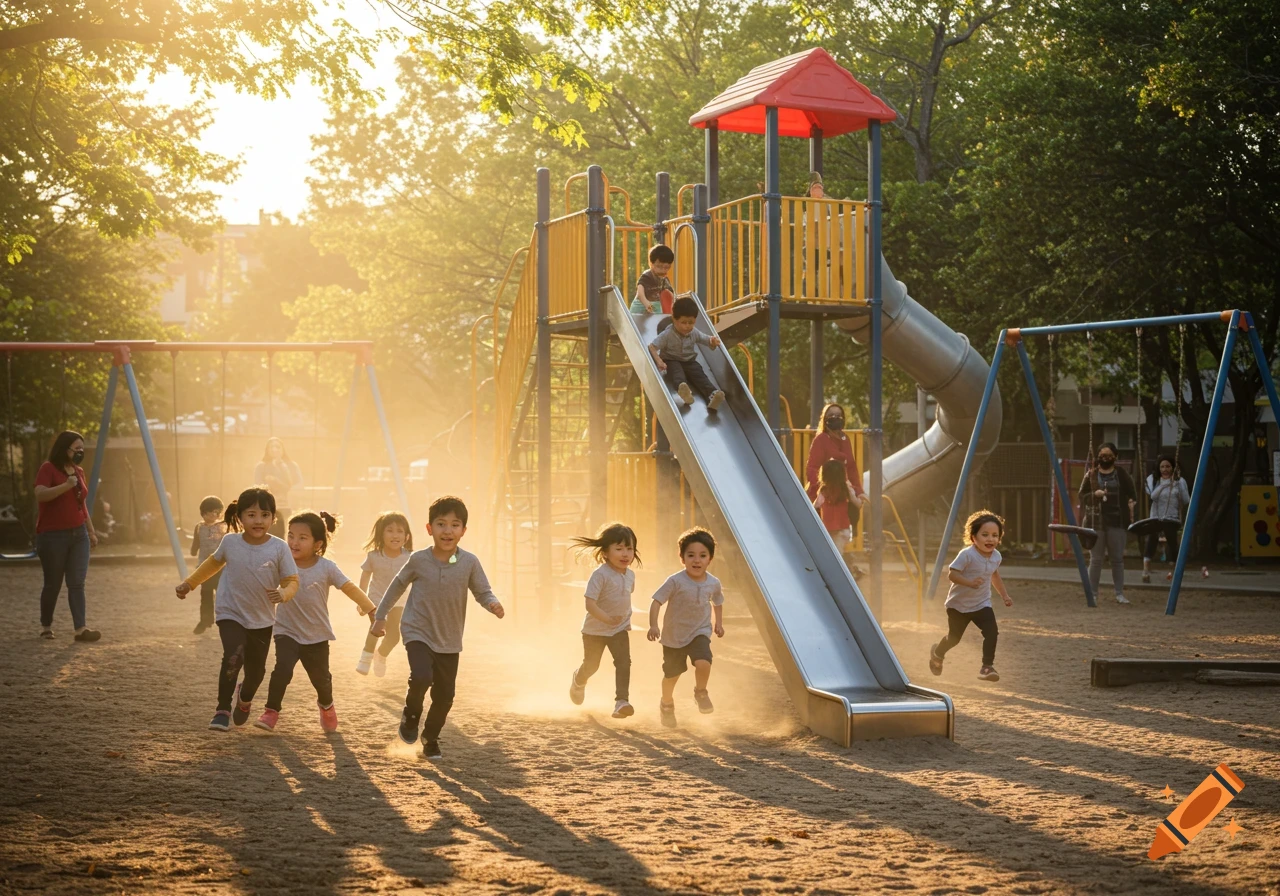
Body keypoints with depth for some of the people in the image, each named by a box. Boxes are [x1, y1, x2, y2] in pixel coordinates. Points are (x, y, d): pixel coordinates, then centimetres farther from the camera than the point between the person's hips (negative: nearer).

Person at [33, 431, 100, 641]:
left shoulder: (79, 472, 13)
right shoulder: (48, 469, -8)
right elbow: (40, 494, -23)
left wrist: (91, 530, 20)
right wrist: (66, 485, -30)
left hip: (78, 534, 6)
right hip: (52, 536, -6)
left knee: (77, 582, -5)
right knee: (53, 584, 3)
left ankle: (81, 628, -12)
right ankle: (46, 626, 22)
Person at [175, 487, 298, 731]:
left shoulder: (279, 548, -16)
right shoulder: (230, 542, -10)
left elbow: (291, 581, -13)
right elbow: (214, 562, 12)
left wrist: (284, 594, -35)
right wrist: (189, 583, 14)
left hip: (262, 620, 1)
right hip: (231, 613, -1)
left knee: (256, 670, 13)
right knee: (233, 657, -26)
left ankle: (245, 699, 48)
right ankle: (223, 711, -13)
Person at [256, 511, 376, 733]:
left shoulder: (326, 568, -14)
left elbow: (351, 589, -15)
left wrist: (373, 612, -20)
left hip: (316, 635, 1)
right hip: (287, 631, -1)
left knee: (321, 678, 13)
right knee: (282, 668, -24)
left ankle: (326, 706, 45)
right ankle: (271, 711, -9)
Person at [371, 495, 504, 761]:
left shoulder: (469, 563, -10)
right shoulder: (419, 560, -11)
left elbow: (483, 592, -5)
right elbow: (397, 586, 4)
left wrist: (494, 604, -28)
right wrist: (380, 616, 10)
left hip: (449, 640, 2)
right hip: (418, 632, -2)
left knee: (445, 694, 7)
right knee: (421, 677, -26)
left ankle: (431, 738, 32)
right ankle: (410, 715, 6)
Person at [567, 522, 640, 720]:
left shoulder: (630, 575, -2)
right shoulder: (600, 575, -26)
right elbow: (589, 603, -31)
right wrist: (606, 618, -41)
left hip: (619, 629, 4)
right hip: (595, 629, -4)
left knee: (624, 663, -16)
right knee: (591, 665, 15)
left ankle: (621, 702, -18)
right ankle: (578, 681, 50)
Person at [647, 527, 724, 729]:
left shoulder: (713, 583, -7)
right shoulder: (675, 581, -21)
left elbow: (717, 601, 16)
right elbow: (656, 601, -23)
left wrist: (718, 623, 10)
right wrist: (653, 625, -34)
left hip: (700, 632, 2)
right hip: (673, 636, -1)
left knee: (703, 663, -26)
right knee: (671, 674, 12)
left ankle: (701, 693, 5)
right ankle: (667, 704, 42)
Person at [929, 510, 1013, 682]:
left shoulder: (996, 556, -4)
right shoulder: (967, 555, -25)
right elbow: (951, 574, -28)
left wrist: (1004, 595, 19)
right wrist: (970, 582, -42)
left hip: (982, 604, 4)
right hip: (959, 604, -4)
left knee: (992, 631, -18)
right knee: (954, 637, 12)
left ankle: (987, 667, -8)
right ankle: (937, 653, 45)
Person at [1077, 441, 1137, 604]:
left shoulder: (1122, 475, 6)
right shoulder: (1090, 475, 6)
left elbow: (1132, 495, 7)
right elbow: (1081, 496, 6)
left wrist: (1131, 503, -12)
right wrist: (1094, 494, -12)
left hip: (1117, 523, 0)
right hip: (1096, 522, 0)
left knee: (1117, 559, 3)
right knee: (1095, 559, 1)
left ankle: (1120, 594, 8)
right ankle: (1092, 594, 6)